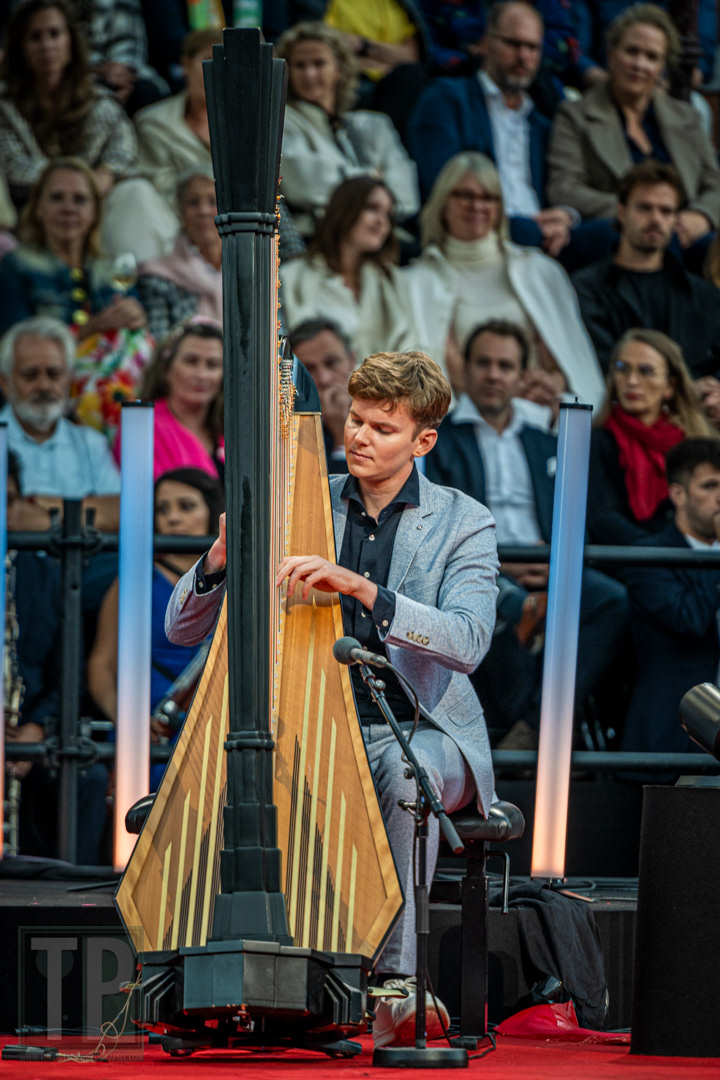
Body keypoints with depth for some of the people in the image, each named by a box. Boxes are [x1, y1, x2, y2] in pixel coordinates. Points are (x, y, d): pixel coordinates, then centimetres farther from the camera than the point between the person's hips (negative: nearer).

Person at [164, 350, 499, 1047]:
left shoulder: (462, 524, 2)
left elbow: (468, 640, -18)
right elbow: (182, 628, 6)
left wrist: (358, 586, -29)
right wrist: (221, 560, -17)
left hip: (417, 730, -2)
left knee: (405, 769, -37)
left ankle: (395, 981, -33)